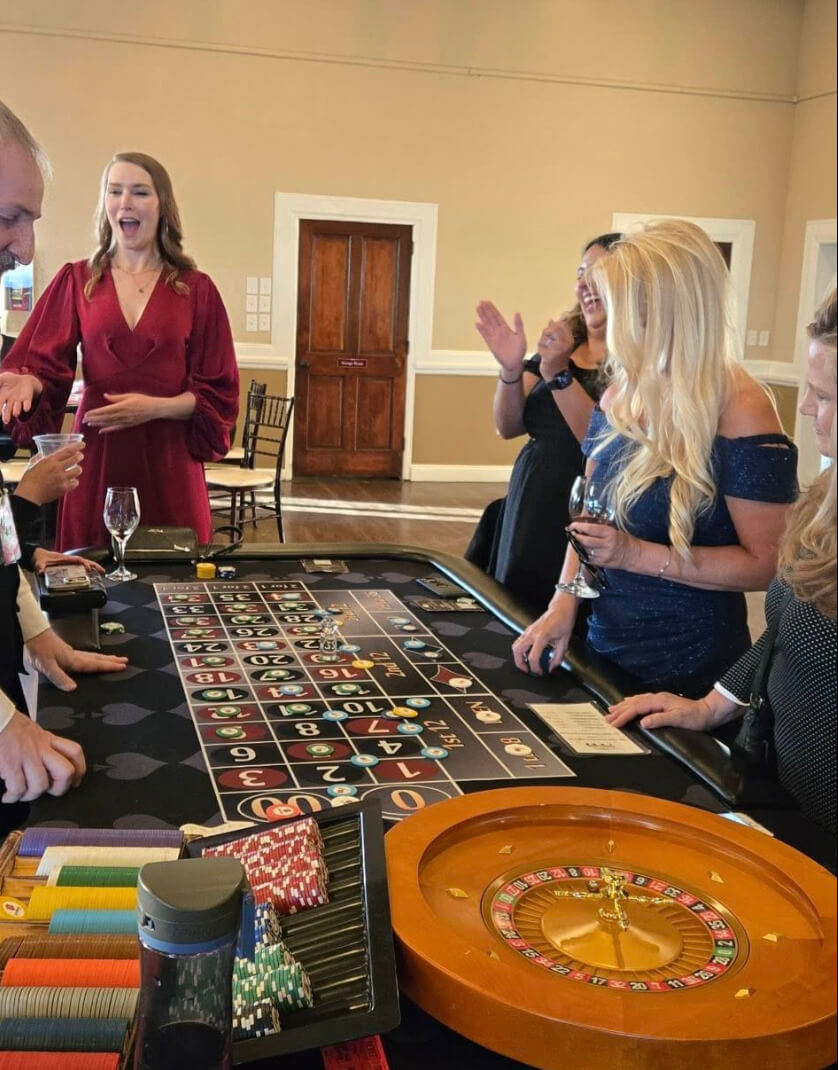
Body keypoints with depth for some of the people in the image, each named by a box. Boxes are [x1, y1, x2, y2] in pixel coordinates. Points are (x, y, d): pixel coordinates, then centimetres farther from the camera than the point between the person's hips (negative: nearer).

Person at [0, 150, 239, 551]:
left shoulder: (196, 289, 4)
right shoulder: (76, 280, 7)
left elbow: (218, 394, 3)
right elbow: (45, 366, 3)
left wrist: (155, 407, -12)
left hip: (168, 461, 0)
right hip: (95, 457, 1)